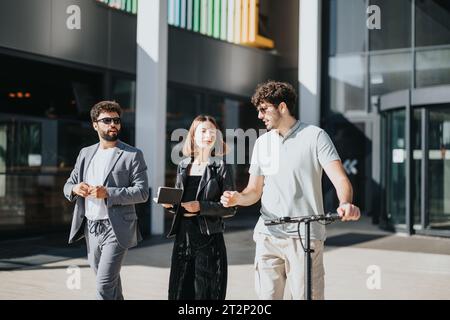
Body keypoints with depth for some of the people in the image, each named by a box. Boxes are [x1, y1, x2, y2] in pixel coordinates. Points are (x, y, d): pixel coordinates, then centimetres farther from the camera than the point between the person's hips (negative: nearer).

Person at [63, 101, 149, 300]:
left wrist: (108, 193, -22)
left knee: (104, 285, -13)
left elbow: (142, 192, -10)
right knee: (110, 283, 18)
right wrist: (75, 188, -10)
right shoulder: (85, 153, 12)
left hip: (116, 228, -6)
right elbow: (68, 186, 15)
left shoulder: (133, 155, -4)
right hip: (91, 228, 6)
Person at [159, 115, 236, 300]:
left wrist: (201, 207, -16)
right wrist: (169, 203, -2)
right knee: (180, 291, 7)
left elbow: (230, 208, -5)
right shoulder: (183, 166, 11)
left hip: (209, 238, -4)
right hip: (183, 236, 4)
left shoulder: (221, 167, -2)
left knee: (205, 292, 1)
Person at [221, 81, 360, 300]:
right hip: (268, 235, 4)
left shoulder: (314, 136, -1)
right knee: (267, 296, 4)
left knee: (306, 295, -5)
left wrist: (346, 204, -33)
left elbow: (340, 178, -11)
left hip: (305, 235, -4)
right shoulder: (262, 143, 14)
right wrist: (237, 198, -7)